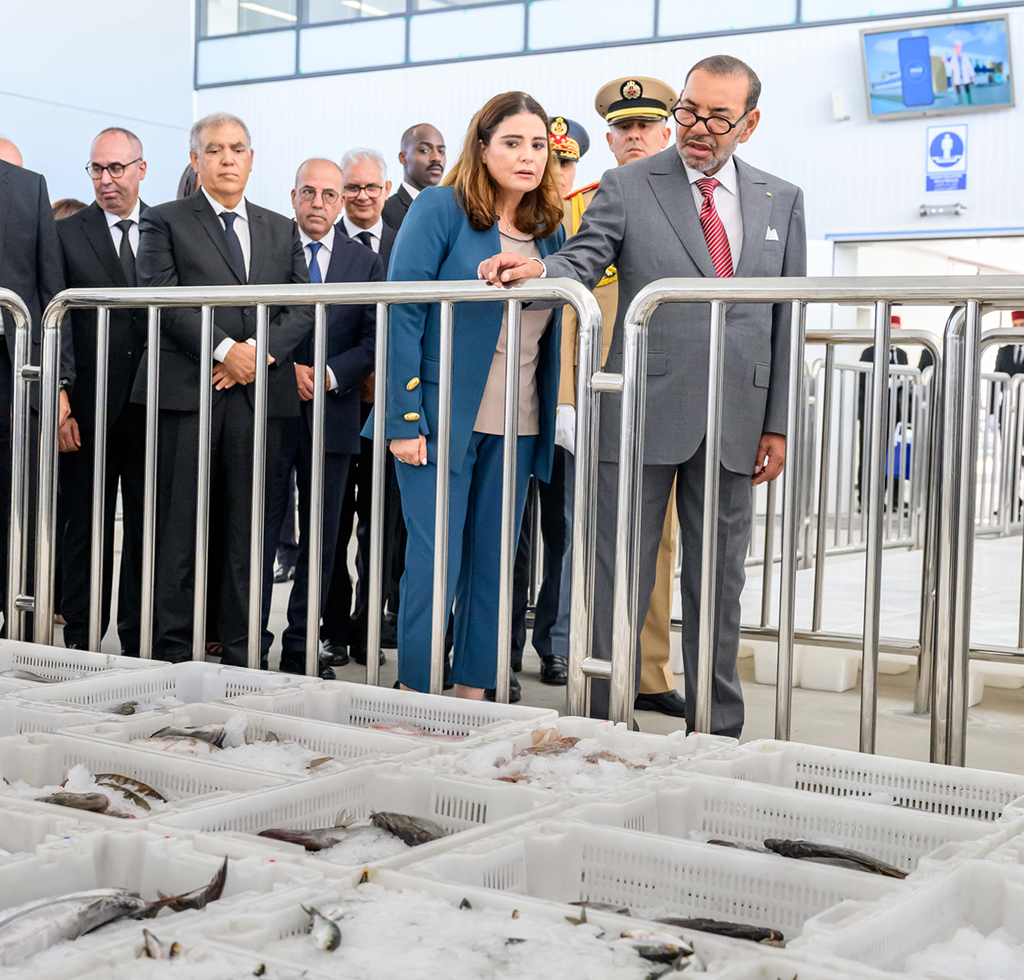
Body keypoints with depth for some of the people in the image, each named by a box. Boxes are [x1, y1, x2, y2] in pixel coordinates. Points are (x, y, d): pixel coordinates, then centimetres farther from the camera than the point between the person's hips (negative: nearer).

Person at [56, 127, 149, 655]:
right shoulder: (65, 234, 4)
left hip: (154, 408, 1)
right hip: (89, 409, -1)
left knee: (147, 531, 6)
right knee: (85, 531, 5)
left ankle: (140, 646, 15)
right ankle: (79, 644, 14)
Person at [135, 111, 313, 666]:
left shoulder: (280, 230, 19)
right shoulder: (164, 222, 8)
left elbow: (303, 308, 10)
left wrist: (258, 349, -8)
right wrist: (224, 349, -13)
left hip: (261, 393, 3)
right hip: (187, 390, -3)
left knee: (246, 531, 4)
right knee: (179, 527, -3)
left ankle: (240, 657, 10)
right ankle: (171, 655, 4)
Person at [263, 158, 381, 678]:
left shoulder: (367, 261, 9)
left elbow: (373, 340, 3)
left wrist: (329, 374, -11)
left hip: (332, 415, 2)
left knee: (321, 539, 6)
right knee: (259, 532, 0)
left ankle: (301, 648, 15)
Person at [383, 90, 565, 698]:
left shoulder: (550, 228, 12)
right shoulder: (441, 209, -5)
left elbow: (550, 329, 15)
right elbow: (402, 311, -10)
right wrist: (404, 417, -15)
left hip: (516, 429, 5)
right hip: (443, 417, -5)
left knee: (492, 566, 8)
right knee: (435, 564, -5)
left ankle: (472, 700, 18)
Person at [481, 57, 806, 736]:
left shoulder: (782, 200, 11)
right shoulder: (627, 187, 3)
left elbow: (786, 317, 10)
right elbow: (583, 262, -6)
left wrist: (777, 424, 5)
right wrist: (539, 270, -30)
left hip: (734, 421, 3)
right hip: (643, 413, -2)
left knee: (718, 585, 12)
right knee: (619, 579, 1)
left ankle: (718, 733, 23)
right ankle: (604, 725, 12)